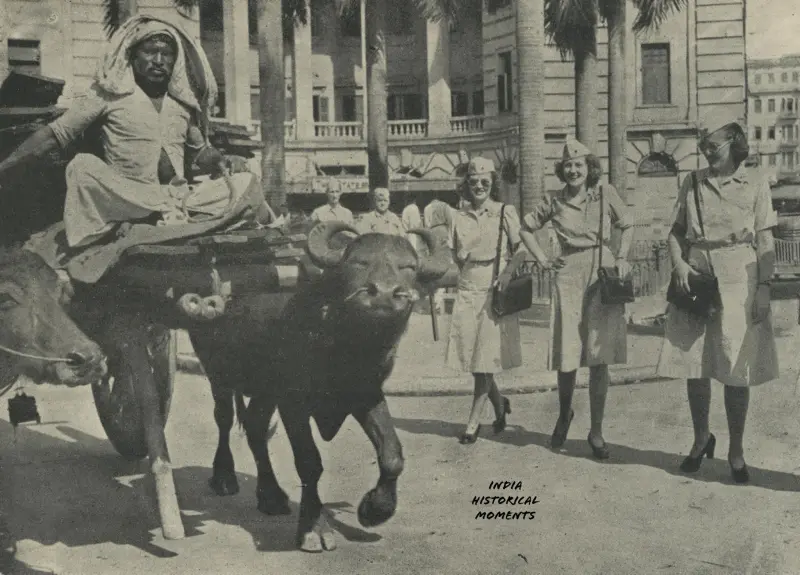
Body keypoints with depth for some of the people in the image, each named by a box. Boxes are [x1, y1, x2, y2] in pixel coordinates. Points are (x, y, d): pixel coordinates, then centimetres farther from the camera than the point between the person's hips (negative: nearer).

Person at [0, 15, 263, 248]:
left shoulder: (183, 102, 14)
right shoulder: (109, 94, 3)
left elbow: (199, 151, 27)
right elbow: (54, 134, 3)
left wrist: (223, 160, 4)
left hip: (178, 199, 3)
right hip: (124, 201, -3)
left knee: (245, 182, -12)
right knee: (82, 166, -32)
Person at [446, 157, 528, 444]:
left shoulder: (506, 213, 0)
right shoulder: (460, 217, 10)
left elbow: (522, 249, -2)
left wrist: (508, 271, -15)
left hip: (496, 290, -4)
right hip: (468, 290, 4)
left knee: (486, 358, -4)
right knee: (471, 357, 3)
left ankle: (473, 422, 4)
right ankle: (500, 404, 28)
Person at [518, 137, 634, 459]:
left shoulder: (606, 195, 2)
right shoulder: (554, 201, 4)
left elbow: (628, 225, 15)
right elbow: (526, 229, 17)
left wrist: (621, 259, 4)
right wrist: (543, 261, 7)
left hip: (602, 276, 0)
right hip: (568, 277, 1)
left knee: (599, 357, -1)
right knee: (566, 355, 1)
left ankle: (596, 431, 9)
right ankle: (564, 414, 31)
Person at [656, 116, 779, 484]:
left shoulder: (755, 185, 2)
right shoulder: (692, 182, 9)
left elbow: (765, 241, 0)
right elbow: (676, 230, 11)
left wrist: (764, 288, -8)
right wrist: (678, 262, -7)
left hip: (738, 281, -3)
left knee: (737, 370, 1)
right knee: (694, 366, 6)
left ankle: (736, 451, 15)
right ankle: (701, 438, 27)